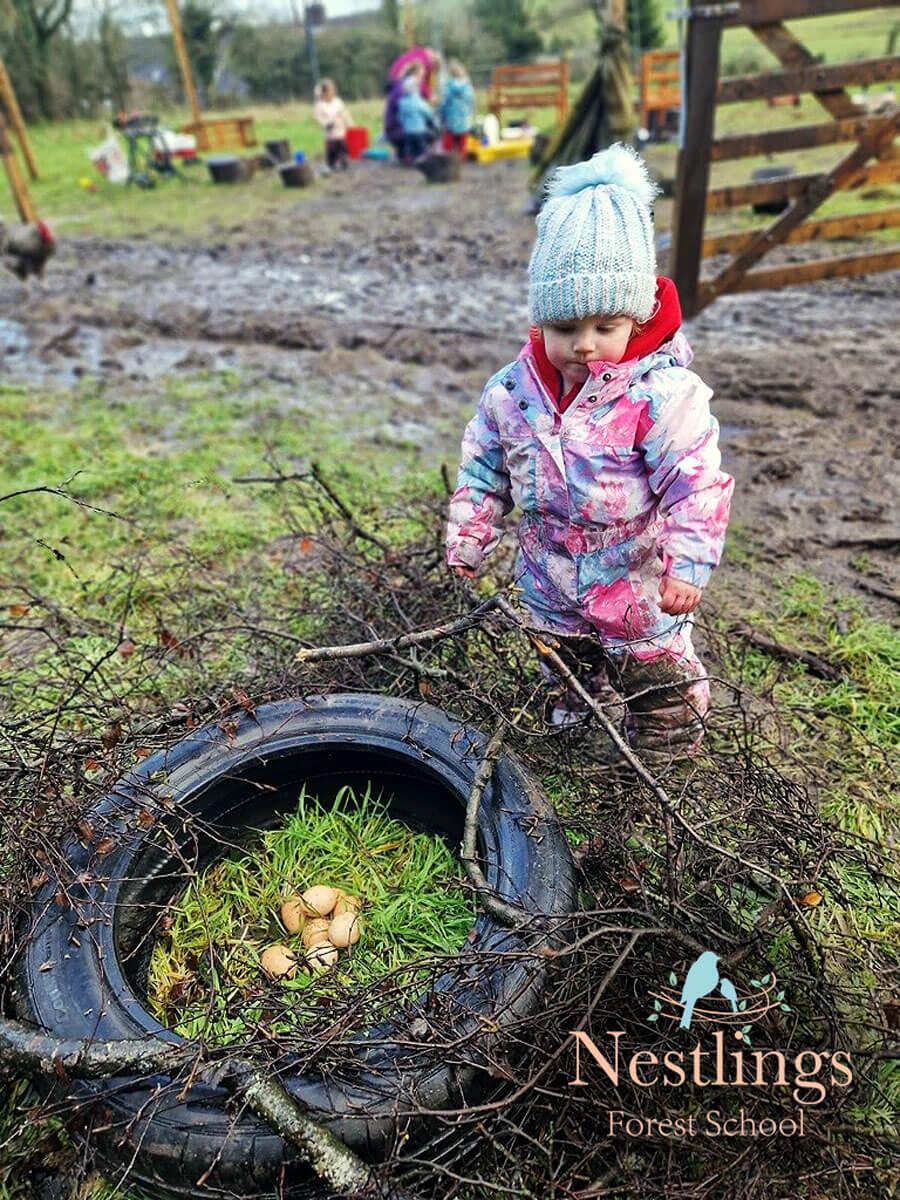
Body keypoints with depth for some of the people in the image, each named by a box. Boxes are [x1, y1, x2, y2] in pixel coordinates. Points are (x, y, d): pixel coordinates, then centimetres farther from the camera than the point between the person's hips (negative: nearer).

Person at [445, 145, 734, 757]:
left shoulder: (661, 392, -23)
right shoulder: (512, 392, -10)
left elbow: (698, 484, -21)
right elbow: (483, 467, 2)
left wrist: (686, 564, -27)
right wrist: (469, 536, 2)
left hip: (638, 587, -4)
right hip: (551, 590, 4)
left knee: (655, 671, 18)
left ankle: (672, 730, 47)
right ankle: (572, 707, 58)